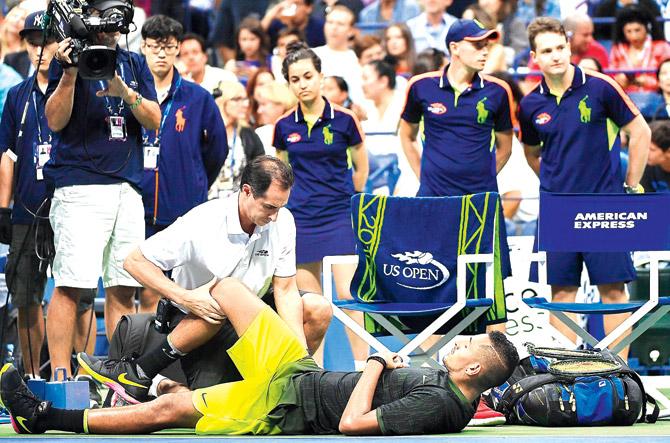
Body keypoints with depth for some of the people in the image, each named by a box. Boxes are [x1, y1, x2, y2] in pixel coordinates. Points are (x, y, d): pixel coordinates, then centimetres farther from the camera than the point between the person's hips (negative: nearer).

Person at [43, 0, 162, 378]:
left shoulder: (135, 64, 16)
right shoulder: (70, 56, 3)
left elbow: (154, 120, 6)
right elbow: (55, 120, -4)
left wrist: (126, 92, -11)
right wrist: (70, 73, -16)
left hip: (128, 188, 5)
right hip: (80, 187, -5)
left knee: (123, 288, 4)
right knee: (70, 284, -12)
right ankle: (60, 375, -12)